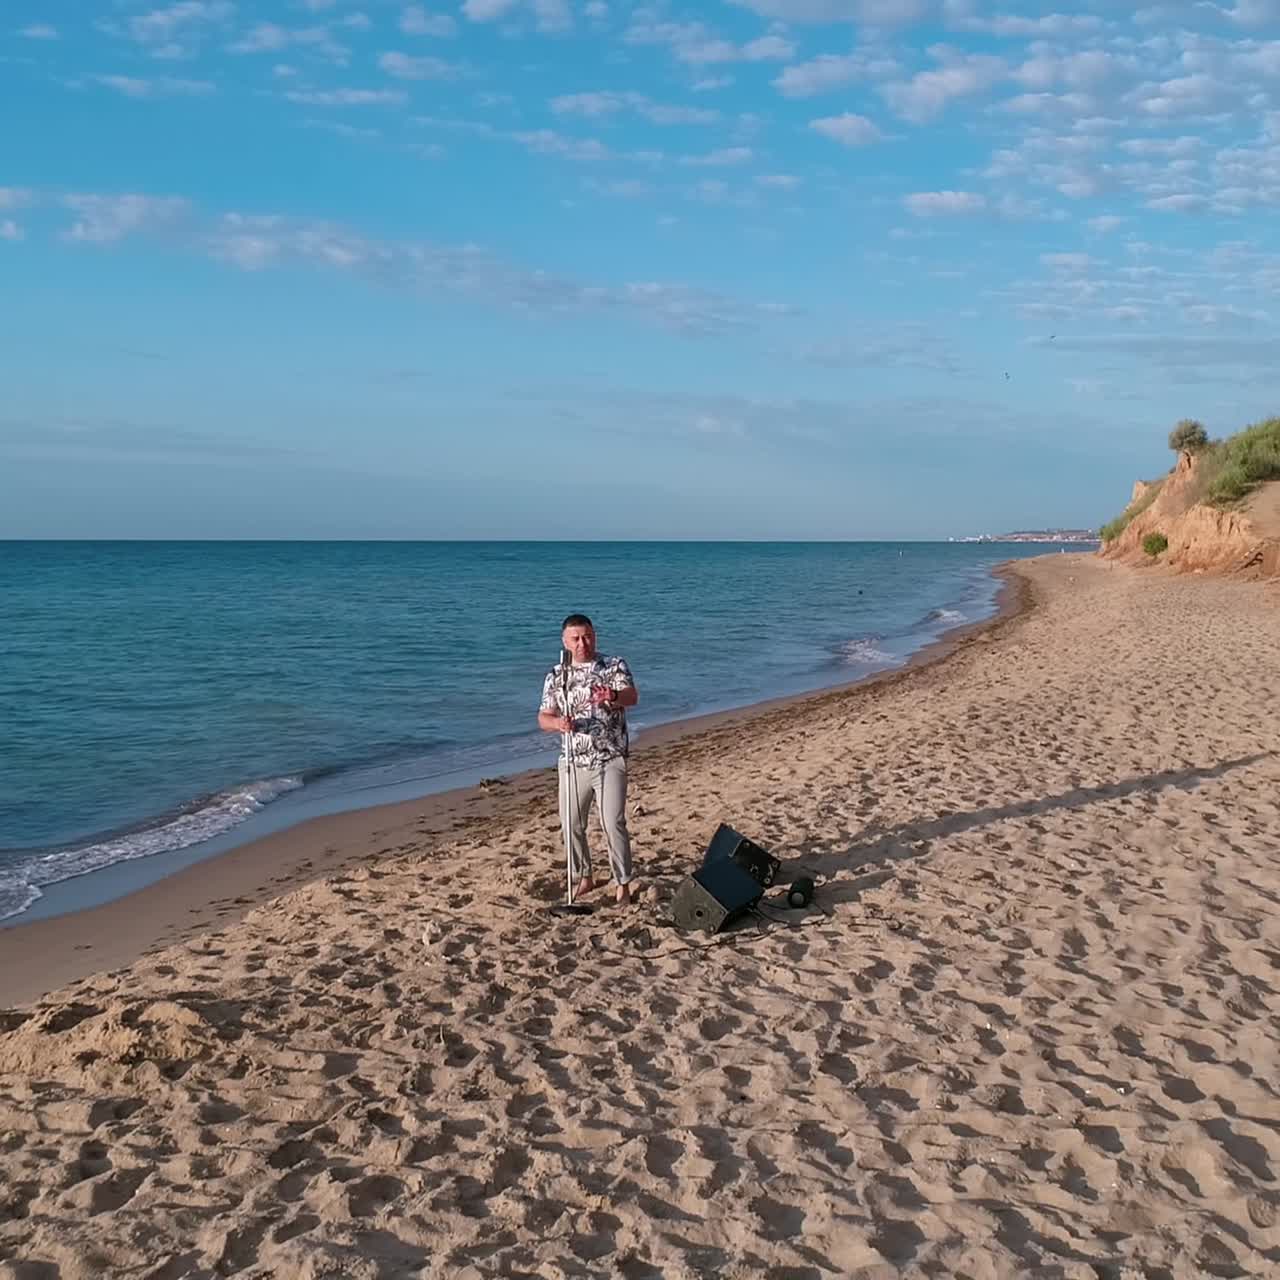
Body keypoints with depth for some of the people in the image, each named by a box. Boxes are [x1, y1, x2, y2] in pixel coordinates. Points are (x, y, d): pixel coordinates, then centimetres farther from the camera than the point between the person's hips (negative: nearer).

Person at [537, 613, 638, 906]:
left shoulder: (614, 666, -1)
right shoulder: (555, 675, 7)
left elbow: (632, 696, -19)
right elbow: (543, 718, 3)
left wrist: (612, 697, -43)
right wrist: (558, 723, -21)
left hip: (610, 761, -3)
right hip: (572, 762, 4)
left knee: (614, 823, -8)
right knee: (572, 824, 9)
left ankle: (623, 884, 4)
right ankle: (584, 878, 27)